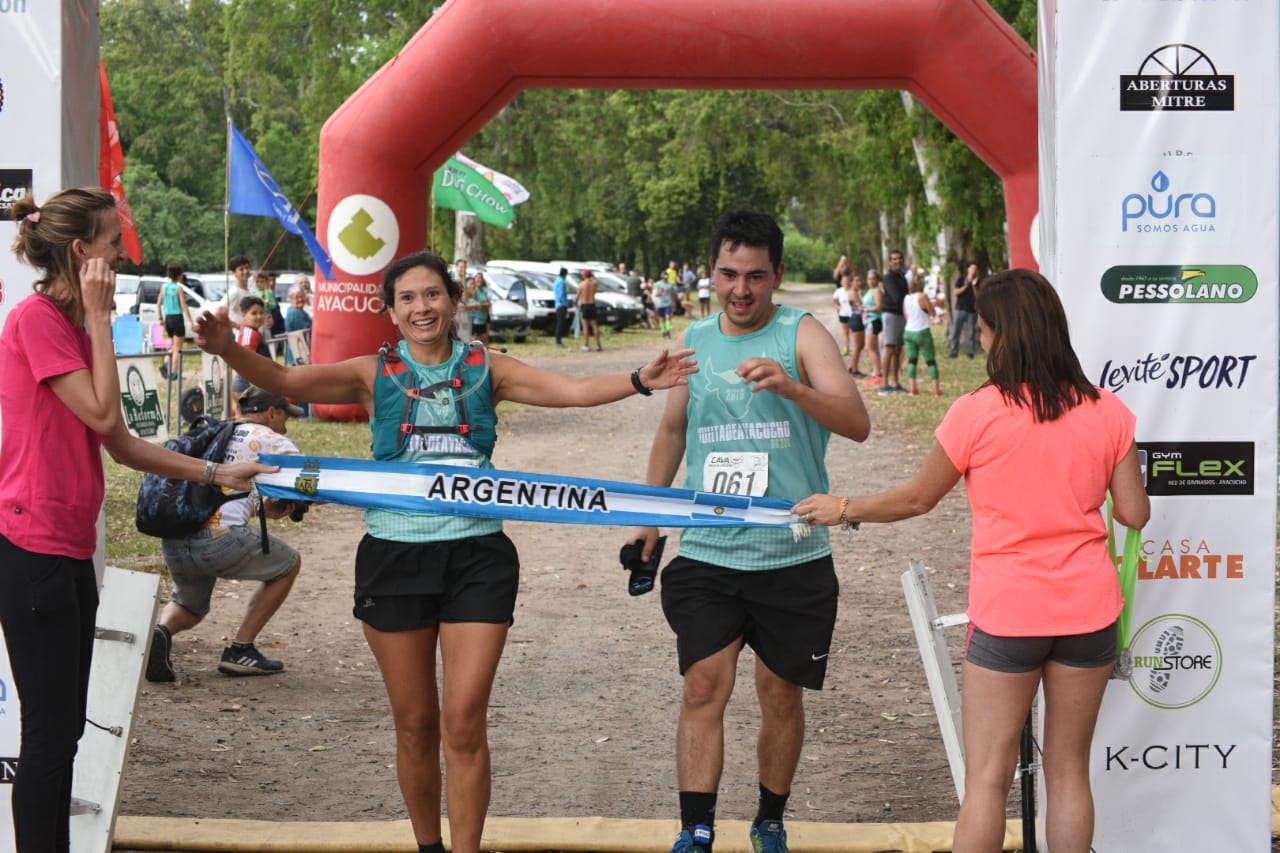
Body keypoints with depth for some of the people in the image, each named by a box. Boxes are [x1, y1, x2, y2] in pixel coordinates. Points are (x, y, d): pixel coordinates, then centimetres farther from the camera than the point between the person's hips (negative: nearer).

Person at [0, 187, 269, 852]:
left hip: (69, 549, 10)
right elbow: (102, 412, -19)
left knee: (64, 727, 13)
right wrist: (99, 316, -12)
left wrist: (218, 474, 16)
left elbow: (122, 446, 17)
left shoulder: (72, 324, 17)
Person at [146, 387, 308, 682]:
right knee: (289, 564, 22)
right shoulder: (270, 440, 11)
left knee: (188, 609, 32)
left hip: (171, 543, 6)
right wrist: (284, 504, 31)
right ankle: (240, 651, 17)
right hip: (221, 539, -6)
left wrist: (260, 509, 32)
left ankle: (161, 631, -5)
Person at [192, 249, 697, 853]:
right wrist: (229, 350, -24)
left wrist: (640, 381, -18)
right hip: (395, 553, 1)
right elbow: (285, 381, -6)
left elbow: (575, 390, -2)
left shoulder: (487, 371, 6)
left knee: (464, 722, -6)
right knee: (414, 723, 9)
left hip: (476, 556, 0)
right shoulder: (375, 375, 4)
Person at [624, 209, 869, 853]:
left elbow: (857, 424, -17)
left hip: (793, 558, -2)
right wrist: (649, 515, 20)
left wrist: (792, 387, -33)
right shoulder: (695, 340, 8)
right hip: (706, 553, 2)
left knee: (781, 694, 7)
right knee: (704, 685, -7)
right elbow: (672, 429, 22)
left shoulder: (802, 334, -4)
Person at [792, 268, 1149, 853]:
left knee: (987, 777, 3)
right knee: (1069, 770, 12)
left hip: (1007, 613, -3)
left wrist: (843, 509, 17)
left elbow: (918, 498, 1)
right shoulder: (1109, 412, -2)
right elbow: (1134, 515, 2)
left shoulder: (976, 414, -10)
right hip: (1088, 608, 3)